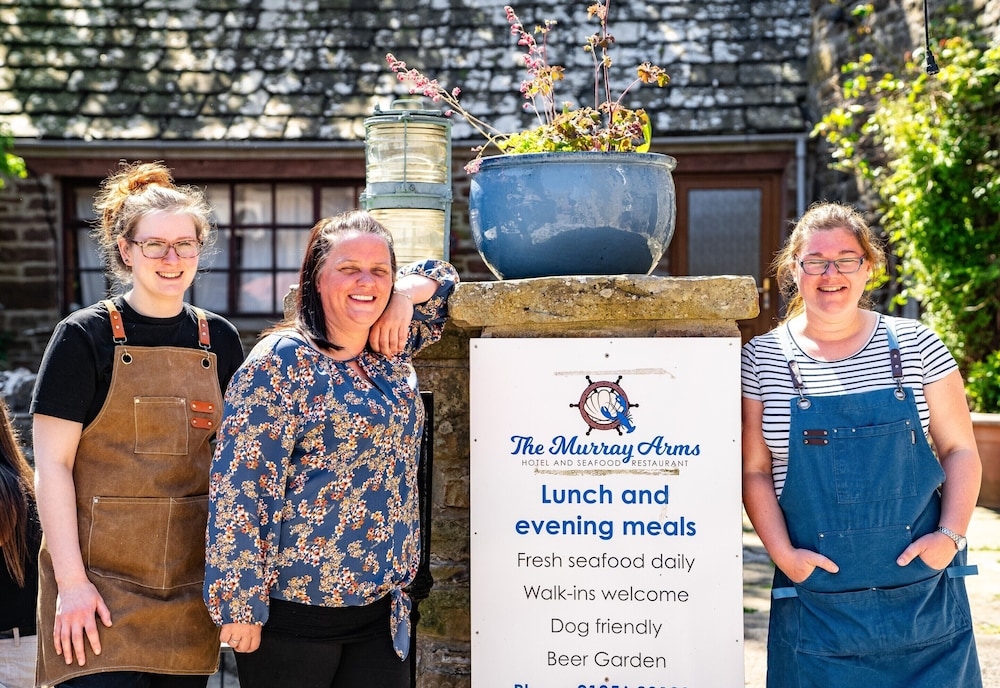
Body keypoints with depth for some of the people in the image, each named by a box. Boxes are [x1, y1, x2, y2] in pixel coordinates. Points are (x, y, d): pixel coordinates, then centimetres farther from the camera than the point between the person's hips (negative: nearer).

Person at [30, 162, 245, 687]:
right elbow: (52, 464, -8)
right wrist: (71, 580, -13)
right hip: (99, 579, -4)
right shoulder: (86, 335, -5)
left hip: (191, 582, 4)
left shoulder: (219, 339, 7)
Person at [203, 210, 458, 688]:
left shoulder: (391, 352, 9)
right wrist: (238, 603, -17)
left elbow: (439, 277, 26)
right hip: (294, 610, -6)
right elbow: (241, 487, -15)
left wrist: (404, 294, 4)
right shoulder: (282, 361, -11)